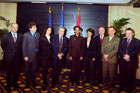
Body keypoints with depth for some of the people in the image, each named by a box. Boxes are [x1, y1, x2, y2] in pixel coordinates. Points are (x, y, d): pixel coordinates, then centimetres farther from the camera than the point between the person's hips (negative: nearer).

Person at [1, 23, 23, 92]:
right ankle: (8, 84, 27)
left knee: (16, 71, 11)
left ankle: (14, 83, 31)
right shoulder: (6, 36, -1)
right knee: (8, 71, 10)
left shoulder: (20, 36, 4)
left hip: (17, 57, 2)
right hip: (8, 57, -1)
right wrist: (7, 52, 7)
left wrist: (18, 52, 5)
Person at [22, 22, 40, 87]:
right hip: (29, 55, -4)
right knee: (27, 70, 11)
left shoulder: (38, 34, 7)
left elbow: (38, 44, 7)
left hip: (36, 55, 4)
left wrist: (39, 53, 1)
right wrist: (25, 56, -14)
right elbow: (24, 46, -9)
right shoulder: (26, 35, -7)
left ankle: (33, 81, 33)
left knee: (34, 69, 15)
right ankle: (27, 82, 29)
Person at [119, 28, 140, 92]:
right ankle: (122, 87, 24)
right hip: (122, 60, 2)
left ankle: (129, 88, 21)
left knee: (130, 75, 5)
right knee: (122, 74, 8)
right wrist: (124, 56, -14)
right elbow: (119, 49, 2)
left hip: (131, 61, -2)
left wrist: (129, 56, -20)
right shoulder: (122, 41, 12)